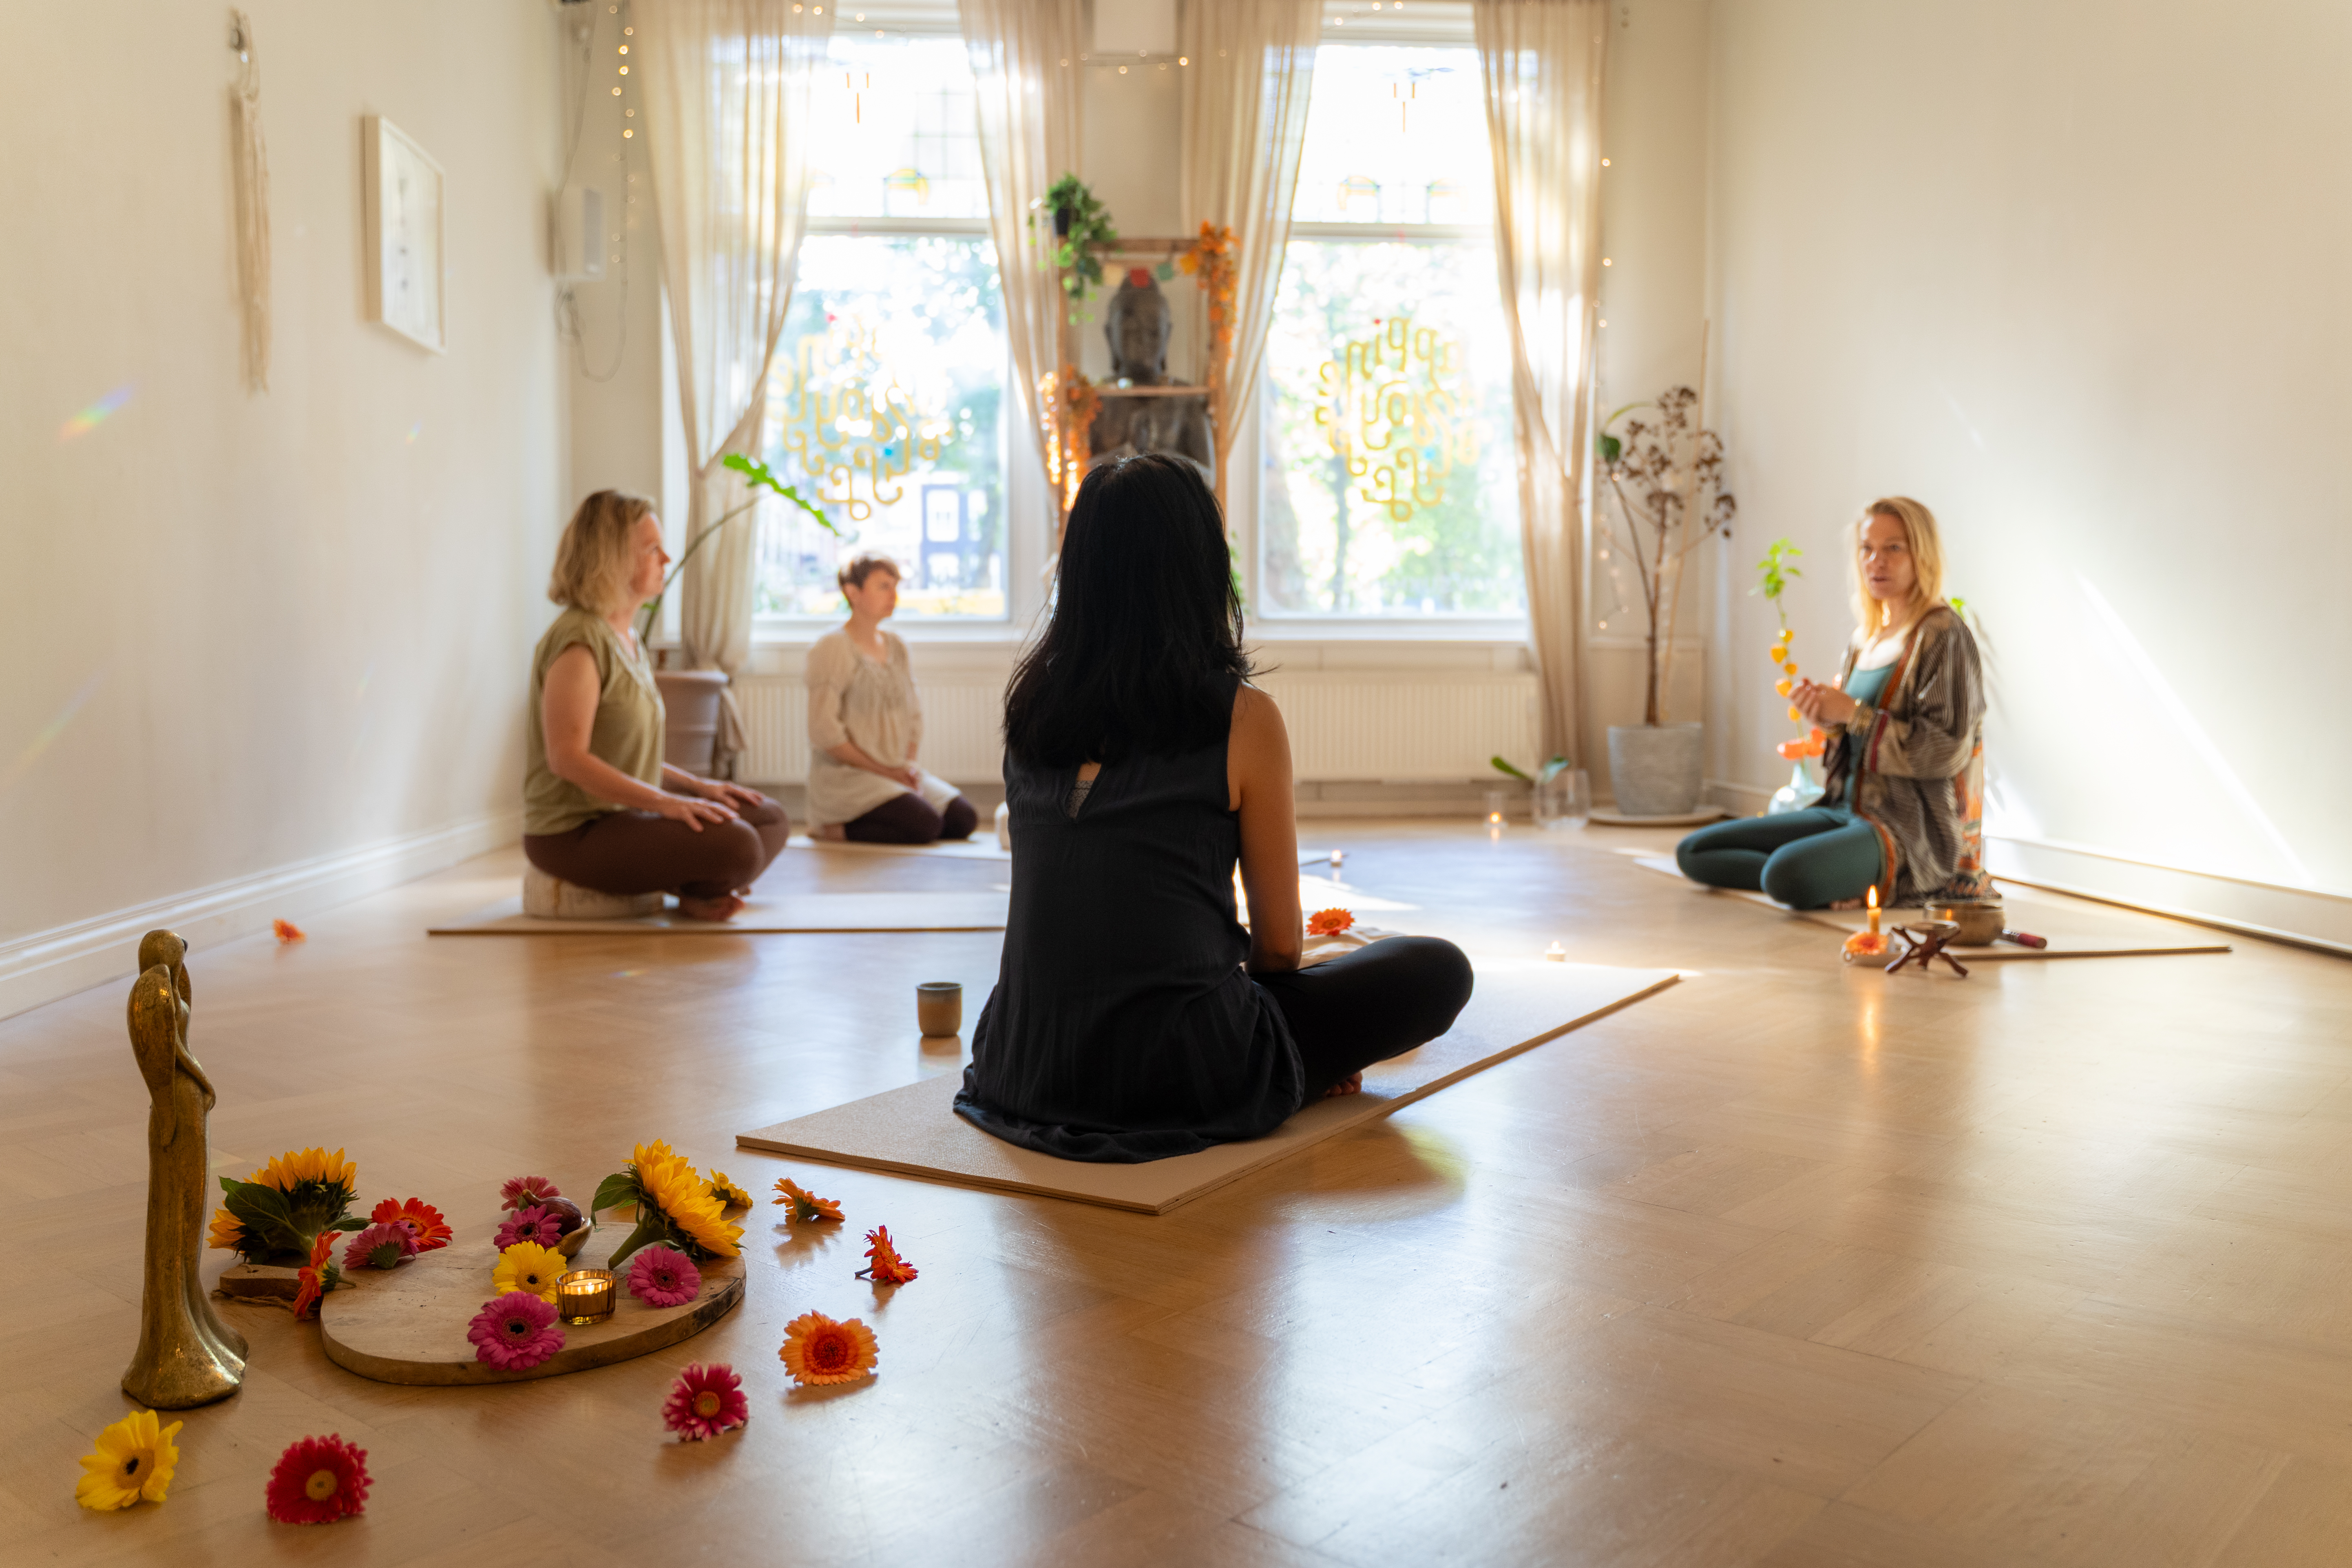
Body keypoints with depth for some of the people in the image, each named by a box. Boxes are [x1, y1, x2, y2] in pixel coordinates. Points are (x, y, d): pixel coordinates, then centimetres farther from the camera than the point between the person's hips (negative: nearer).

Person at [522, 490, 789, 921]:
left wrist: (697, 785, 7)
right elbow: (567, 757, -25)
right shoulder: (579, 640, -17)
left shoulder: (626, 636, 13)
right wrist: (665, 802, -29)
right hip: (574, 833, -10)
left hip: (624, 814, 10)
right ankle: (695, 893, 4)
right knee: (737, 845, -26)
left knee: (771, 820, 7)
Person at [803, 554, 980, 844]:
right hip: (844, 776, -8)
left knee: (965, 818, -10)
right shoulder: (831, 649, -10)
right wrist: (884, 770, -14)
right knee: (926, 824, -27)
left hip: (895, 773, 8)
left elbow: (914, 714, 17)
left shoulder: (895, 646, 13)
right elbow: (824, 732, -16)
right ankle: (836, 828, -8)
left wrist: (908, 766, -2)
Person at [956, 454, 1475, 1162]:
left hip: (1026, 1072, 6)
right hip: (1183, 1079, -5)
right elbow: (1279, 944, -1)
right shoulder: (1243, 717, -10)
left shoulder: (1030, 701, 4)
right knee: (1439, 969, 12)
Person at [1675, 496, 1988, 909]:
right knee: (1693, 852, -1)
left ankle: (1866, 885, -8)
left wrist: (1854, 714, -14)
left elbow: (1947, 750, -17)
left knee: (1788, 875, -36)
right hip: (1849, 811, 9)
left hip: (1916, 828, -8)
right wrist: (1831, 721, -2)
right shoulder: (1865, 638, 14)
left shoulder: (1943, 635, -9)